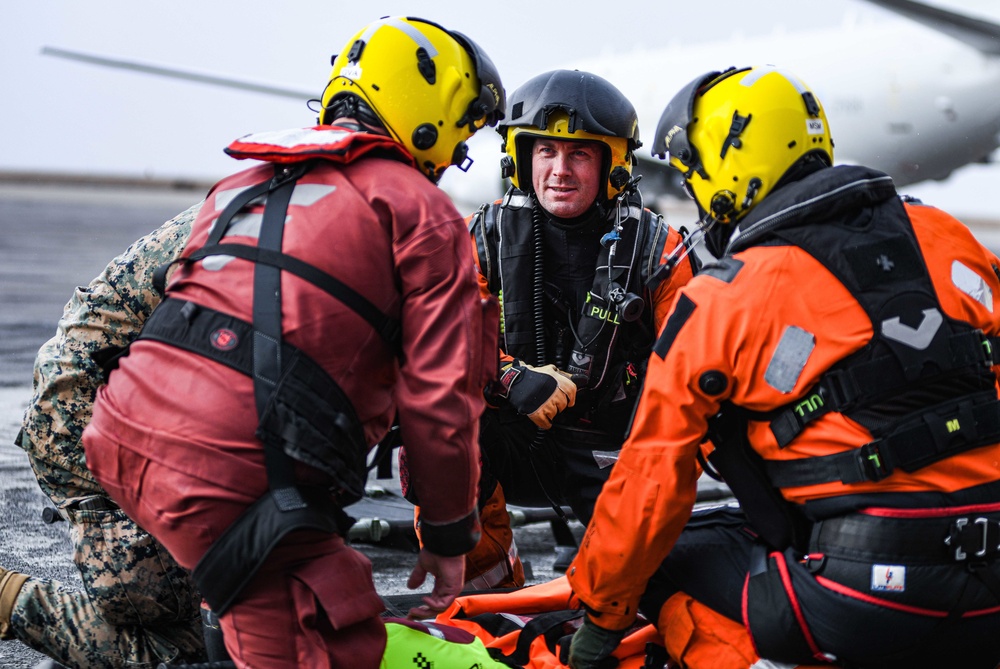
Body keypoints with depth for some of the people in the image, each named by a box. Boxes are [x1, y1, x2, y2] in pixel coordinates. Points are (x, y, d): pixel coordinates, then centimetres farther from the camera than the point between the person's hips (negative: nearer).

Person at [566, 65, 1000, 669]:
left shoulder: (718, 305, -3)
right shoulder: (947, 237, 9)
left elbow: (652, 480, 2)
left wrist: (602, 612, 15)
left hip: (858, 611, -6)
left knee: (670, 556, 16)